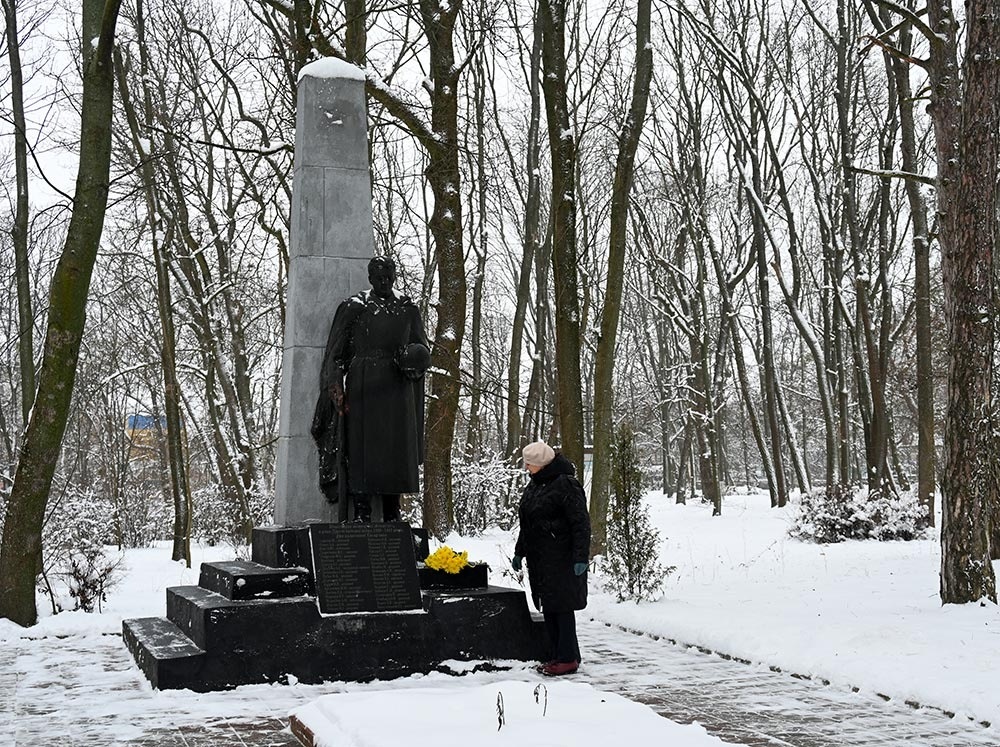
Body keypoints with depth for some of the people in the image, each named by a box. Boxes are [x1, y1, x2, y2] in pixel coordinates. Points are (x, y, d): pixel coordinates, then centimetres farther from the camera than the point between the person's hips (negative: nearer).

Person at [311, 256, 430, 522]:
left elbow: (422, 349, 15)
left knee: (395, 453, 3)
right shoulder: (353, 308, 3)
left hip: (397, 394, 3)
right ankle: (361, 516, -5)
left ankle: (392, 516, 9)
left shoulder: (409, 310, 11)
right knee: (362, 450, -6)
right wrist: (336, 388, -11)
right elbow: (336, 353, 1)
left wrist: (416, 360, -10)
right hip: (363, 391, -3)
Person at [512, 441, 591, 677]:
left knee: (561, 606, -5)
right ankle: (557, 656, 19)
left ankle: (568, 659, 2)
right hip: (539, 558, 9)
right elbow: (526, 523, 24)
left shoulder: (566, 485, -15)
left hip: (561, 559, -9)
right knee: (548, 607, 11)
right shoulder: (534, 485, 13)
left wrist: (580, 557, -22)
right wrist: (519, 551, 25)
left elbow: (581, 524, -18)